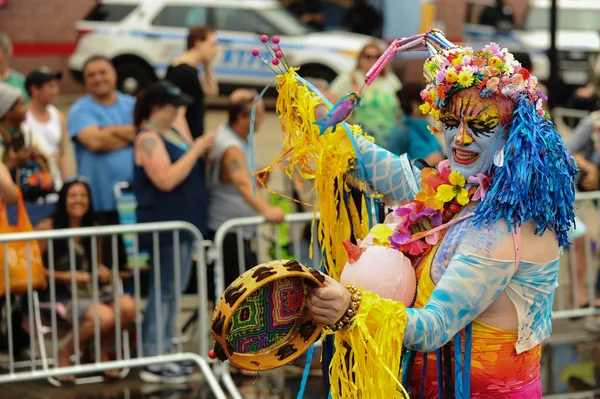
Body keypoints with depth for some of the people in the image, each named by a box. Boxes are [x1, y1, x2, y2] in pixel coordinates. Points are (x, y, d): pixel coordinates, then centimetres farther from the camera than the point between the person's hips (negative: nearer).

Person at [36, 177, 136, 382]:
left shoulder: (92, 229, 12)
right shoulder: (47, 228, -6)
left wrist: (104, 272, 0)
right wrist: (65, 276, -15)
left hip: (91, 290, 6)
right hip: (59, 295, -6)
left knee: (127, 306, -25)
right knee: (104, 316, -32)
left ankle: (101, 352, 2)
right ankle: (65, 355, -4)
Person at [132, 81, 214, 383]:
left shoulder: (172, 132, 14)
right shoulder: (148, 139, -15)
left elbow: (187, 169, 25)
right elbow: (166, 180, -25)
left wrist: (202, 150, 7)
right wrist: (196, 150, -20)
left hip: (183, 222, 10)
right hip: (164, 225, -10)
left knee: (174, 289, 14)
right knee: (165, 291, -9)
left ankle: (162, 352, 22)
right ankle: (154, 363, -7)